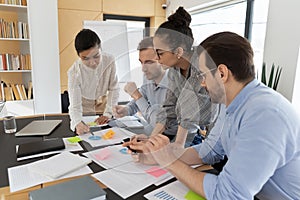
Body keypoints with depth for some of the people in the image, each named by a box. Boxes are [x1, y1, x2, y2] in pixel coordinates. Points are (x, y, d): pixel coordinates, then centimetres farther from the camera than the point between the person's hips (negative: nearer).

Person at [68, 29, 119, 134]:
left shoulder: (109, 61, -21)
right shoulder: (74, 72, -25)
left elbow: (114, 89, -12)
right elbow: (75, 105, -26)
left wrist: (108, 113, -19)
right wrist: (77, 123, -47)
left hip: (104, 106, 0)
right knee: (79, 129, -19)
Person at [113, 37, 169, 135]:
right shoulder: (149, 77, -2)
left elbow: (157, 123, -24)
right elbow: (139, 100, 16)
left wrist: (136, 95, -20)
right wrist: (125, 110, -5)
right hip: (150, 132, 6)